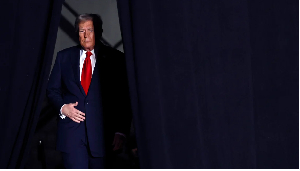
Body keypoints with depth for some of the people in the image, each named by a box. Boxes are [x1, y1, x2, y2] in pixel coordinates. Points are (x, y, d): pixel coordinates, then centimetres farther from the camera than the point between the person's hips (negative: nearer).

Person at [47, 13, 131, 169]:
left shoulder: (114, 59, 3)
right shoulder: (64, 57, 11)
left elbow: (125, 98, 1)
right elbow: (52, 90, 16)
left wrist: (121, 131, -6)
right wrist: (62, 107, -5)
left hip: (101, 132, -1)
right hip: (72, 131, 1)